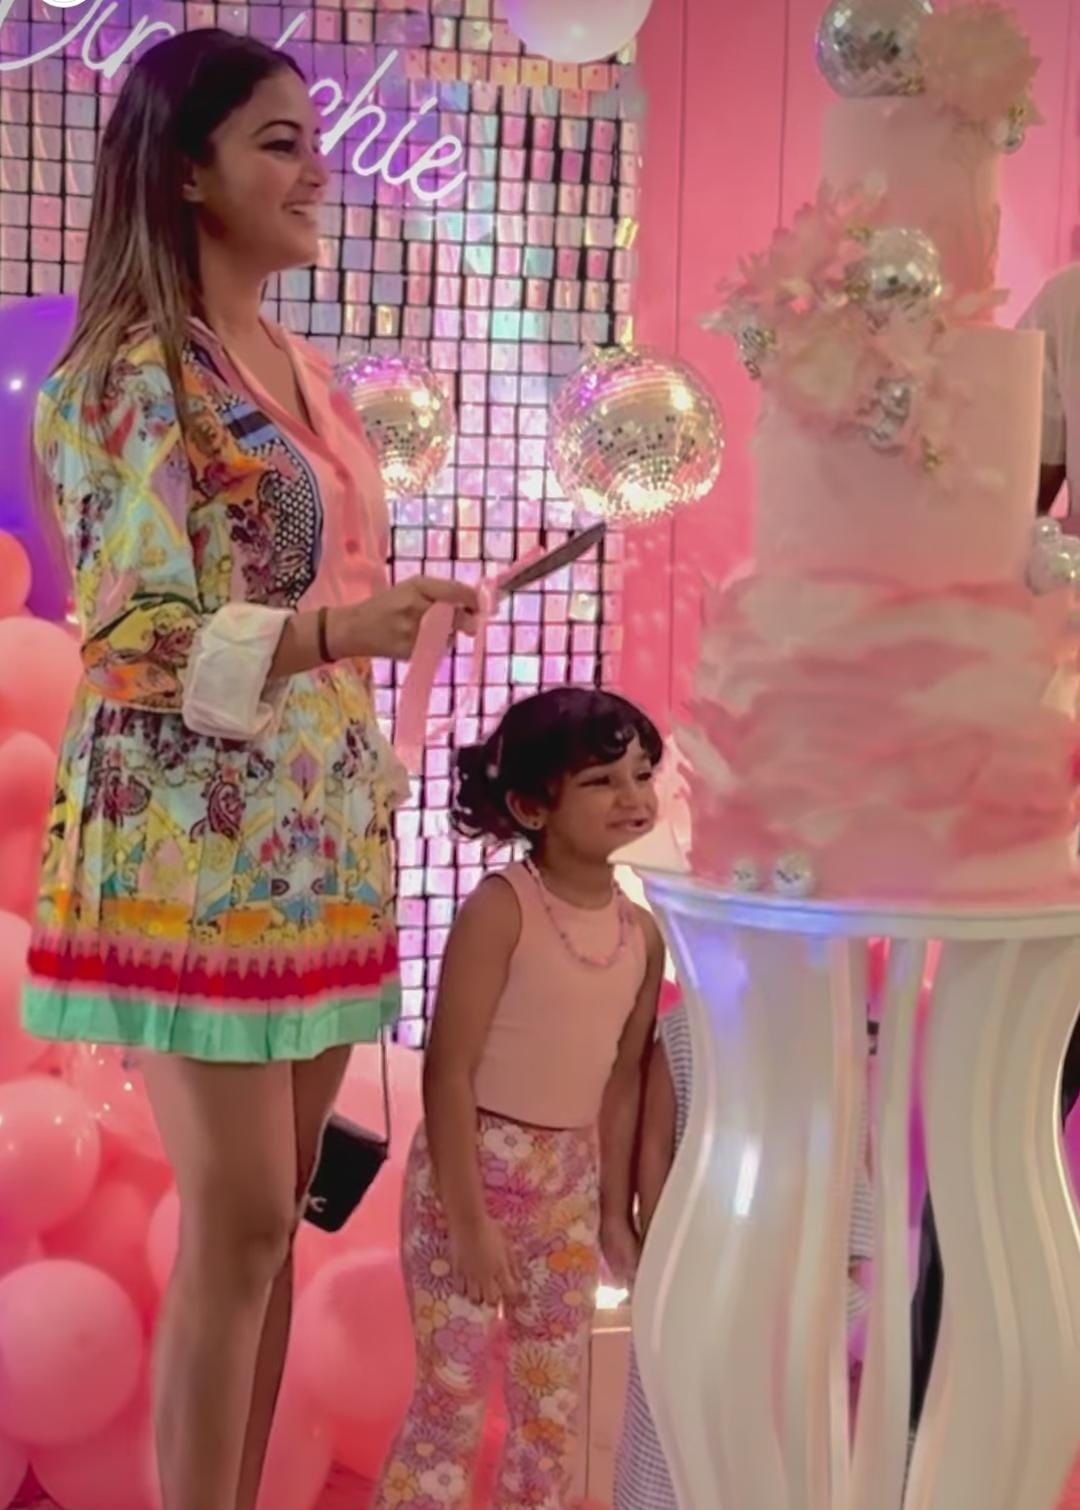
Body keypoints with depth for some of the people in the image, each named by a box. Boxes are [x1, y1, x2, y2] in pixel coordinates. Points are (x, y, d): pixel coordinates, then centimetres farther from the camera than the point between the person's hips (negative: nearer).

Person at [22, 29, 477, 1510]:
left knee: (277, 1214, 11)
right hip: (195, 847, -7)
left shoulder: (310, 374, 13)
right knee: (238, 1221, -5)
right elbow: (133, 644, -16)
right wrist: (339, 628, -30)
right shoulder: (127, 372, -11)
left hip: (321, 837, 7)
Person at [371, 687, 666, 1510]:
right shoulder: (501, 908, -17)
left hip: (568, 1185, 6)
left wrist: (615, 1211, 10)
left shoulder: (643, 933, 2)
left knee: (555, 1401, 13)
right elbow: (449, 1070, -18)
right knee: (455, 1394, -1)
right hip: (471, 1170, -6)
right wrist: (468, 1217, -20)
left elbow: (623, 1078, 9)